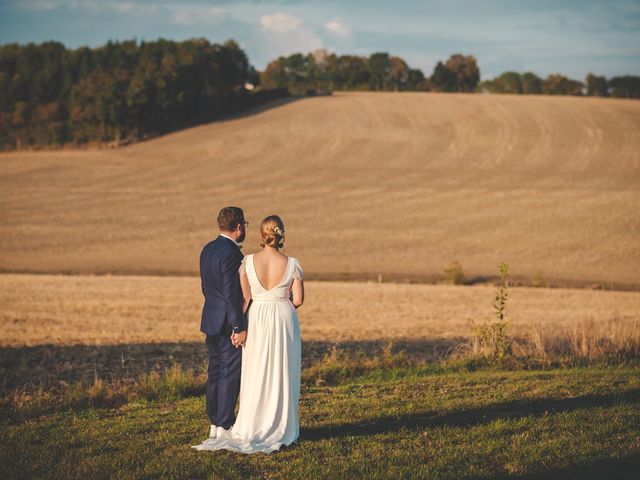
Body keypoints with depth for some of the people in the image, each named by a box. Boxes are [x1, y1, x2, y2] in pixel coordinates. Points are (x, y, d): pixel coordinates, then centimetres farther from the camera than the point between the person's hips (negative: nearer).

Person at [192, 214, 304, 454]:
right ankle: (280, 429, 12)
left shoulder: (248, 262, -8)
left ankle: (252, 428, 11)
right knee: (281, 376, 8)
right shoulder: (292, 265, -8)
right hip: (284, 321, -1)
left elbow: (244, 299, -8)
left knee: (256, 376, 9)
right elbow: (298, 300, -5)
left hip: (256, 320, 1)